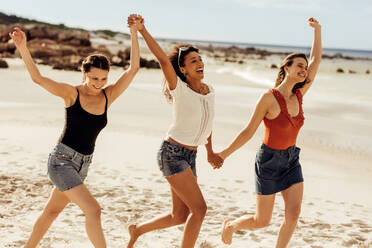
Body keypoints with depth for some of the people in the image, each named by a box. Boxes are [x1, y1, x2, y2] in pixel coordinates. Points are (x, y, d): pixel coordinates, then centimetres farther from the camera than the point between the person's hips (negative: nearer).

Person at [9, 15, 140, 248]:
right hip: (61, 161, -6)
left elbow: (133, 69, -5)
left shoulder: (108, 96, 0)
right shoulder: (72, 93, -10)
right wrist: (23, 48, -33)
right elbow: (38, 78, -20)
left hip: (82, 165, 6)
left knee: (52, 211, 20)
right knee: (93, 210, -17)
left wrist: (134, 34, -10)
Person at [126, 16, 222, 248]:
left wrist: (210, 152, 29)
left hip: (190, 156, 7)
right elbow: (163, 59, -28)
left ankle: (137, 229, 34)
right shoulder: (179, 89, -13)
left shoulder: (210, 90, 6)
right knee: (199, 208, -12)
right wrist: (142, 30, -38)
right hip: (171, 154, -7)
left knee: (180, 217, 11)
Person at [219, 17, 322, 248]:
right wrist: (225, 154, -8)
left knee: (294, 213, -8)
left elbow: (316, 59, 3)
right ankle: (231, 224, 36)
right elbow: (249, 131, -12)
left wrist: (317, 29, 1)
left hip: (291, 161, 5)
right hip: (269, 162, -5)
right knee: (262, 221, 4)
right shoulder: (269, 98, -19)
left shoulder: (299, 95, -2)